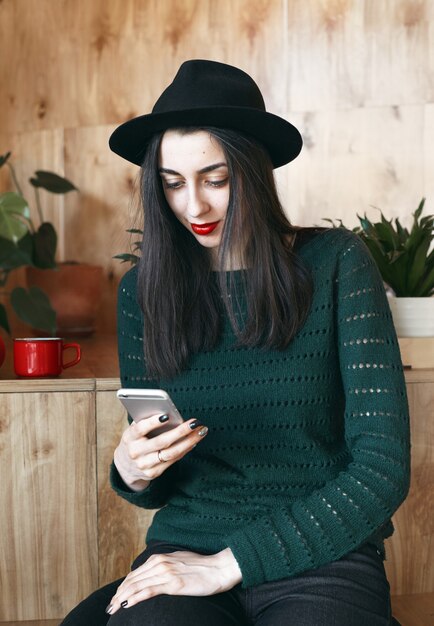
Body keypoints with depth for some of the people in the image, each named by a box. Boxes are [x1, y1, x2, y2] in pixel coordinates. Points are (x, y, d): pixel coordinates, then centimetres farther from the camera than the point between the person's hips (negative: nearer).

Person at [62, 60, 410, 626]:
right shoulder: (143, 289, 4)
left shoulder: (335, 264, -5)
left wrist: (228, 564, -13)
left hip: (320, 558, -1)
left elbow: (384, 466, -10)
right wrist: (132, 471, -12)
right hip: (184, 549, 2)